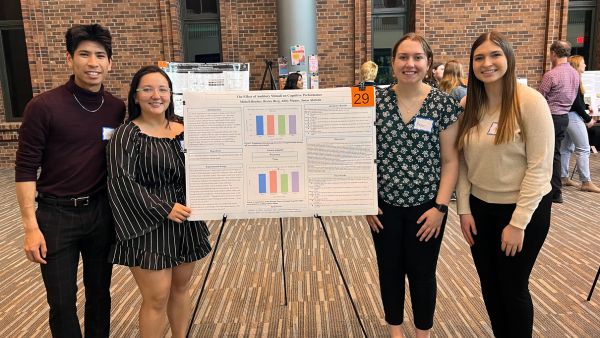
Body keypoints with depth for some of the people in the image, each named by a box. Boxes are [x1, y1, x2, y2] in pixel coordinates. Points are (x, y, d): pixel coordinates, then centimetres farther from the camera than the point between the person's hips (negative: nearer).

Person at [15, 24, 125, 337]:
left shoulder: (117, 108, 1)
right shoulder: (43, 106, -10)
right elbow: (26, 168, -8)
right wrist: (31, 226, -12)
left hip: (101, 212, 3)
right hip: (56, 214, -3)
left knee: (99, 292, 16)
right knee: (62, 301, 9)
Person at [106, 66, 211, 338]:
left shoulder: (183, 131, 6)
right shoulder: (127, 134, -8)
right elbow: (121, 181, -17)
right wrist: (164, 208, -21)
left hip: (185, 222, 5)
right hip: (149, 224, -5)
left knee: (181, 287, 16)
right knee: (157, 297, 0)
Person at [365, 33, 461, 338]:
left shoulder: (444, 104, -6)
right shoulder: (375, 101, -3)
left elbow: (450, 160, -5)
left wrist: (440, 206, -10)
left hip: (426, 205, -1)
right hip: (385, 204, 2)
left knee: (422, 272, 12)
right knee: (390, 269, 15)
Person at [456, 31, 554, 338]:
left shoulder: (530, 101, -15)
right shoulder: (469, 105, 0)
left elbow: (539, 166, -16)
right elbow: (462, 162, 4)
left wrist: (518, 222, -17)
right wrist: (464, 208, -2)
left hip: (523, 209, -5)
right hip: (480, 207, 5)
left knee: (513, 288, 10)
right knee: (489, 285, 18)